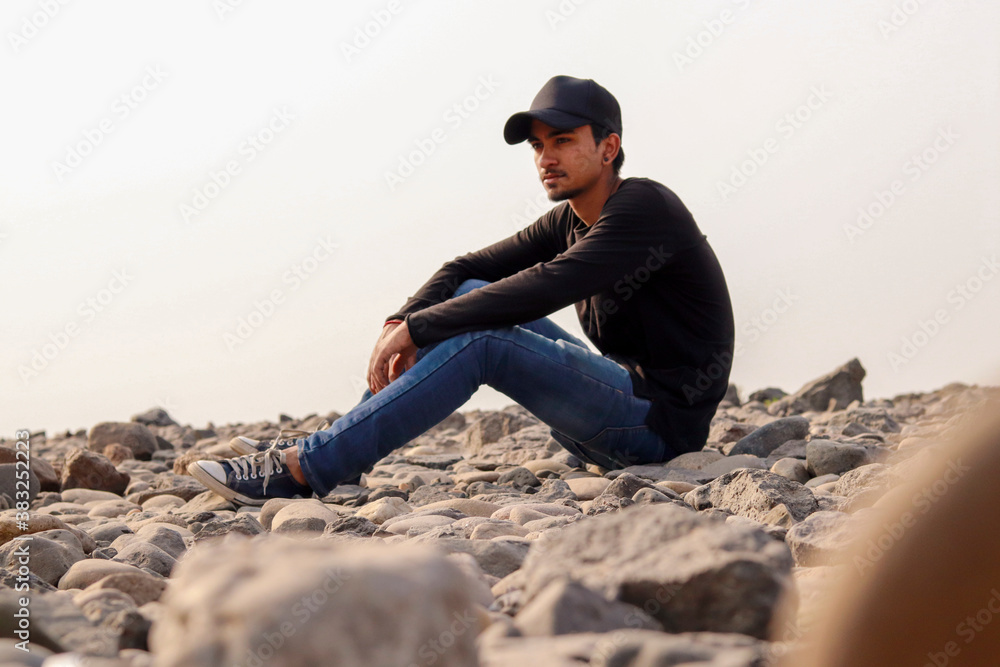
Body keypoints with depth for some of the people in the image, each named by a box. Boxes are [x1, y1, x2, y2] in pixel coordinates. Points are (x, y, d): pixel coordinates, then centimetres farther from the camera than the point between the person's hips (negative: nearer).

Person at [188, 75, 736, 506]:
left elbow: (542, 289, -26)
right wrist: (400, 323, -10)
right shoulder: (567, 221, 11)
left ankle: (303, 469, -25)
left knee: (478, 339, -24)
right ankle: (338, 447, -2)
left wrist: (414, 329, -22)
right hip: (623, 406, 8)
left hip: (661, 422, -8)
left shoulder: (645, 209, -15)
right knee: (469, 296, 2)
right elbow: (465, 269, 11)